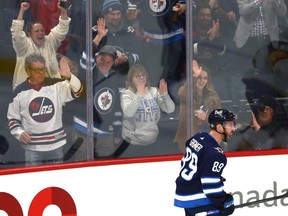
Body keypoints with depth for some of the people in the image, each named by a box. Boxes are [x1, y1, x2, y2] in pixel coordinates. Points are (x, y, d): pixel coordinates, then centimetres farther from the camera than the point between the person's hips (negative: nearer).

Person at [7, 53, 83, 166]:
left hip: (56, 144, 1)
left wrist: (68, 76, -31)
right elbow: (12, 118, 5)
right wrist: (19, 133, -12)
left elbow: (76, 91, -13)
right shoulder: (19, 92, -2)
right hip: (33, 147, -1)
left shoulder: (56, 85, -2)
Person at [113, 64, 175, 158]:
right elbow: (128, 113, -27)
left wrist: (164, 94, -20)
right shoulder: (127, 94, -8)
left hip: (151, 143, 4)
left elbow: (170, 109, -4)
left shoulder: (154, 91, 2)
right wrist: (140, 95, -36)